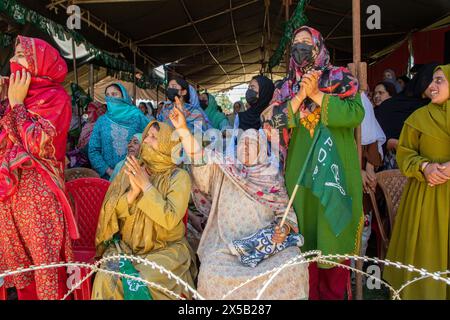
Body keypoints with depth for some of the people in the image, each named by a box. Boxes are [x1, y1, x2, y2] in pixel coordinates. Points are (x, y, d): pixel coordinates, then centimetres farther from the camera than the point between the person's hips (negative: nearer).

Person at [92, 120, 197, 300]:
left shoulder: (179, 177, -9)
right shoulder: (129, 170, 3)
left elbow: (170, 219, -21)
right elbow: (110, 211, -1)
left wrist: (146, 186, -20)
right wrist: (133, 192, -18)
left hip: (166, 249, -3)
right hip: (126, 246, 3)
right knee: (107, 279, -22)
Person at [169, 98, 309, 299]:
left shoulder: (274, 179, 8)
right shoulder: (224, 170, 7)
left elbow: (286, 212, 9)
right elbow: (201, 160, -8)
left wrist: (285, 229, -12)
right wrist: (183, 130, -20)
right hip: (227, 245, -1)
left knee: (293, 263, -23)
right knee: (212, 272, -27)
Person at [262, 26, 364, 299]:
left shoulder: (341, 78, 5)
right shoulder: (287, 88, 13)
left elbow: (356, 113, -11)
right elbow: (275, 122, -1)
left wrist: (316, 95, -12)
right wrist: (301, 95, -11)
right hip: (300, 172, 3)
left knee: (333, 233, 2)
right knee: (303, 235, 8)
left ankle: (334, 293, 20)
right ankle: (308, 292, 23)